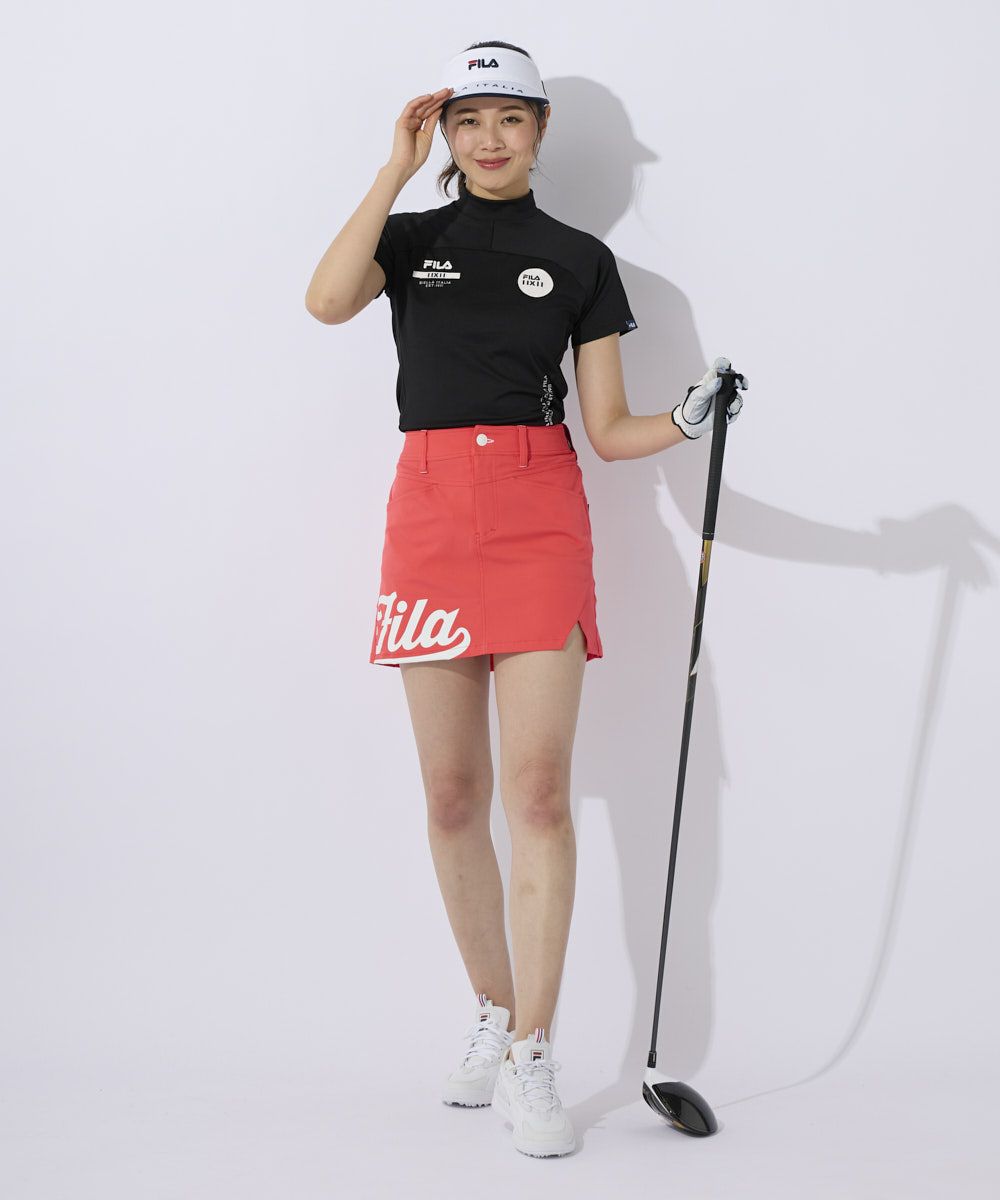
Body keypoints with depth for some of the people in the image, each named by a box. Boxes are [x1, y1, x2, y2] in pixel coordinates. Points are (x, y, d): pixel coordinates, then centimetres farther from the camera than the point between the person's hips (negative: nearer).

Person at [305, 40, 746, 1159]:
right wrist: (398, 166, -7)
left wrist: (686, 420, -12)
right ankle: (491, 1014, 19)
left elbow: (607, 431, 8)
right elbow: (327, 300, -10)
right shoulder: (412, 236, 13)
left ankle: (530, 1061, -6)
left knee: (539, 790, -10)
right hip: (430, 510, 2)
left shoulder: (580, 259, 11)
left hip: (539, 513, -1)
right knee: (453, 795, 3)